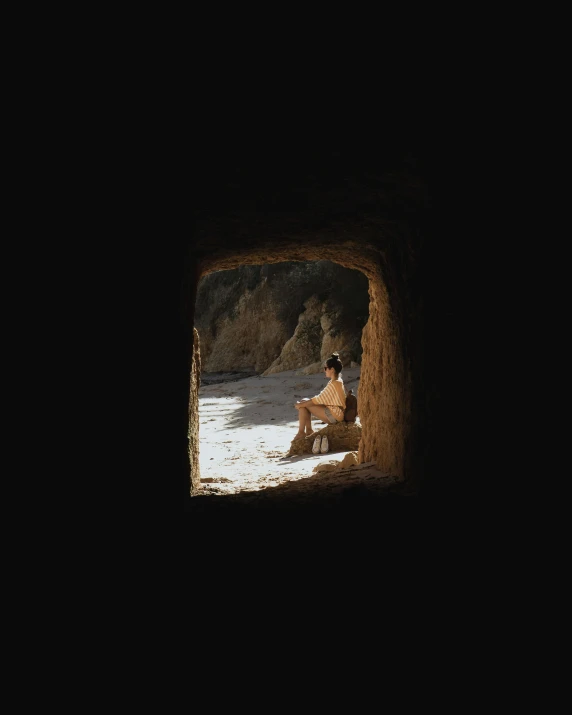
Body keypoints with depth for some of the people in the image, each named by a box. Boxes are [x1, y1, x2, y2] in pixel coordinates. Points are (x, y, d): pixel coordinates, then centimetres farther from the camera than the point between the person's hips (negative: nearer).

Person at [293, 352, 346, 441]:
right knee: (304, 401, 7)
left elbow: (319, 400, -21)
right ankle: (308, 431, 8)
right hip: (335, 413, 10)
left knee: (303, 405, -11)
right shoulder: (338, 381, 9)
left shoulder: (334, 384, -22)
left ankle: (301, 432, -3)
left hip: (334, 415, -10)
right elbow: (322, 397, 14)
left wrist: (300, 405, -11)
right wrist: (302, 403, 7)